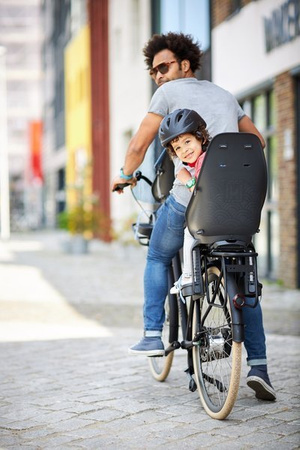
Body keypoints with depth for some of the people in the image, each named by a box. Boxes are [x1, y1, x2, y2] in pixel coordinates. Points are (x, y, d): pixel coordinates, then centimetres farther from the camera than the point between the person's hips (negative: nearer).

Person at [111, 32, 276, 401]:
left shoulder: (170, 92, 8)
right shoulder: (224, 95, 24)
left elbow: (139, 144, 6)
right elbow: (257, 141, 26)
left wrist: (125, 175, 23)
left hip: (188, 194, -4)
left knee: (157, 259, 21)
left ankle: (153, 336, 13)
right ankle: (258, 366, 5)